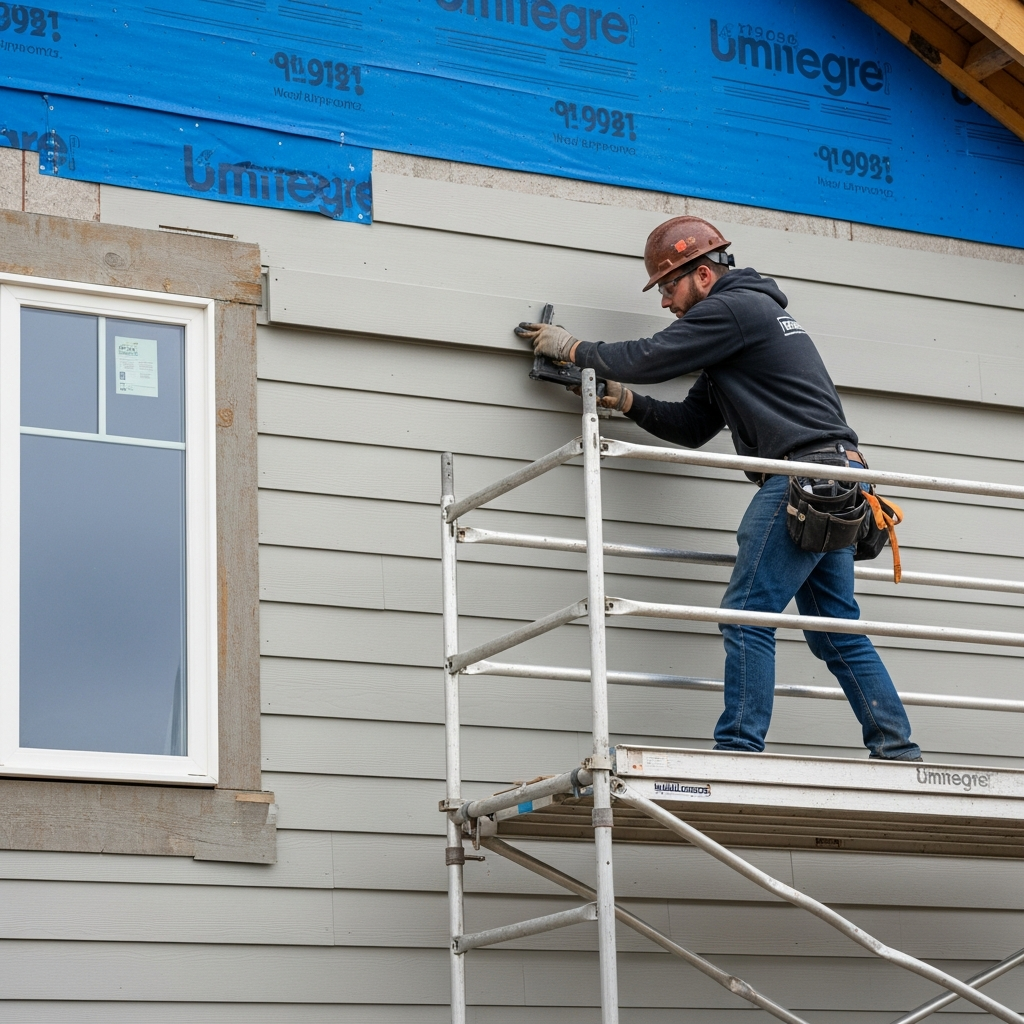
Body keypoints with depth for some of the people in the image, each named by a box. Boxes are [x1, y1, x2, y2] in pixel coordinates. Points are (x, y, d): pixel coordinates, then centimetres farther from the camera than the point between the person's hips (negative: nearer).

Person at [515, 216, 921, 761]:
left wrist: (571, 347, 5)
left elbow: (649, 357, -9)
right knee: (838, 630, 10)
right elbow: (691, 425, 25)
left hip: (801, 471, -10)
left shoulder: (732, 308, -6)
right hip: (831, 487, 10)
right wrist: (625, 400, 13)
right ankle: (898, 753, 8)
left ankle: (738, 749, -12)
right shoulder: (751, 311, 26)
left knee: (747, 614, -10)